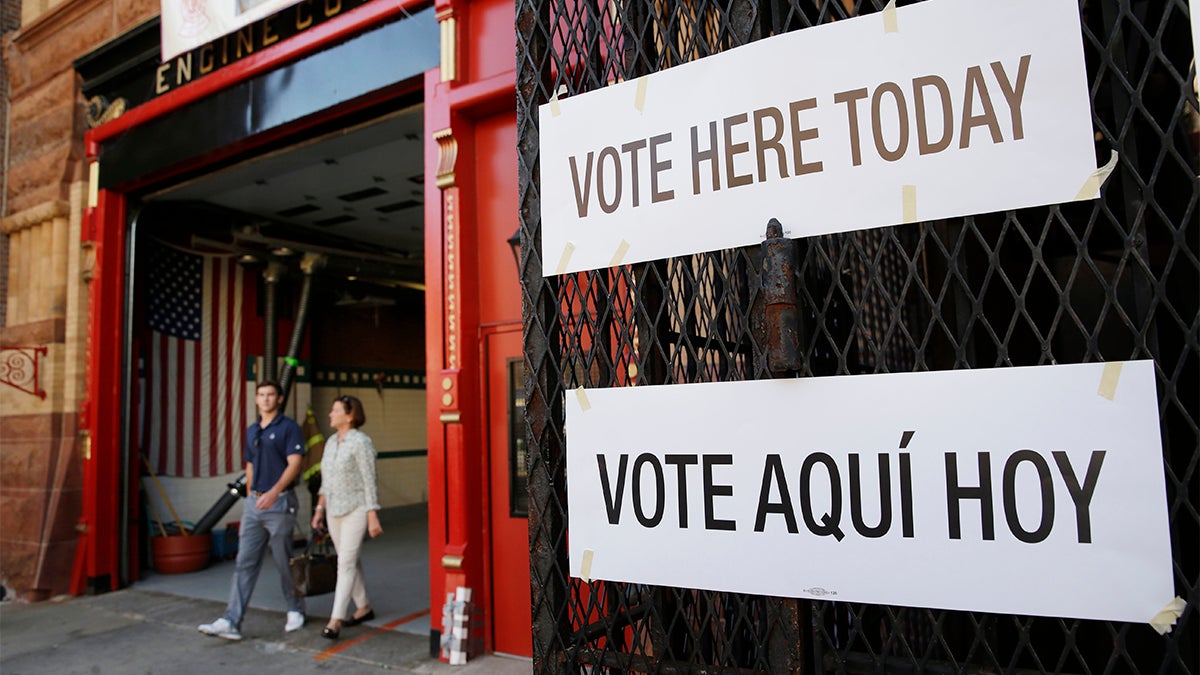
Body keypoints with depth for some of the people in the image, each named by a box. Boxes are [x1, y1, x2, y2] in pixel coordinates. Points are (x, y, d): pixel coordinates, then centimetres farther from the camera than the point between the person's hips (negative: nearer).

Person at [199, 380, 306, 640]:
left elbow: (294, 464, -16)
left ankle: (295, 611, 21)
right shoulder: (251, 431, 15)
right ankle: (231, 622, 3)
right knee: (245, 564, 3)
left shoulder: (288, 427, -7)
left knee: (284, 563, 4)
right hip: (254, 503, 6)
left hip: (279, 502, -6)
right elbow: (250, 468, 20)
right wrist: (249, 499, 18)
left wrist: (274, 491, -29)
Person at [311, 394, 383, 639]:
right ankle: (364, 608, 28)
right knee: (350, 561, 15)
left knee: (346, 562, -10)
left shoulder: (361, 442, -13)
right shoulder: (331, 442, 10)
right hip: (335, 510, 8)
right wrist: (320, 509, 15)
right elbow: (327, 481, 17)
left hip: (356, 509, -8)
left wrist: (373, 517, -17)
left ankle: (335, 620, -9)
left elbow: (370, 481, -15)